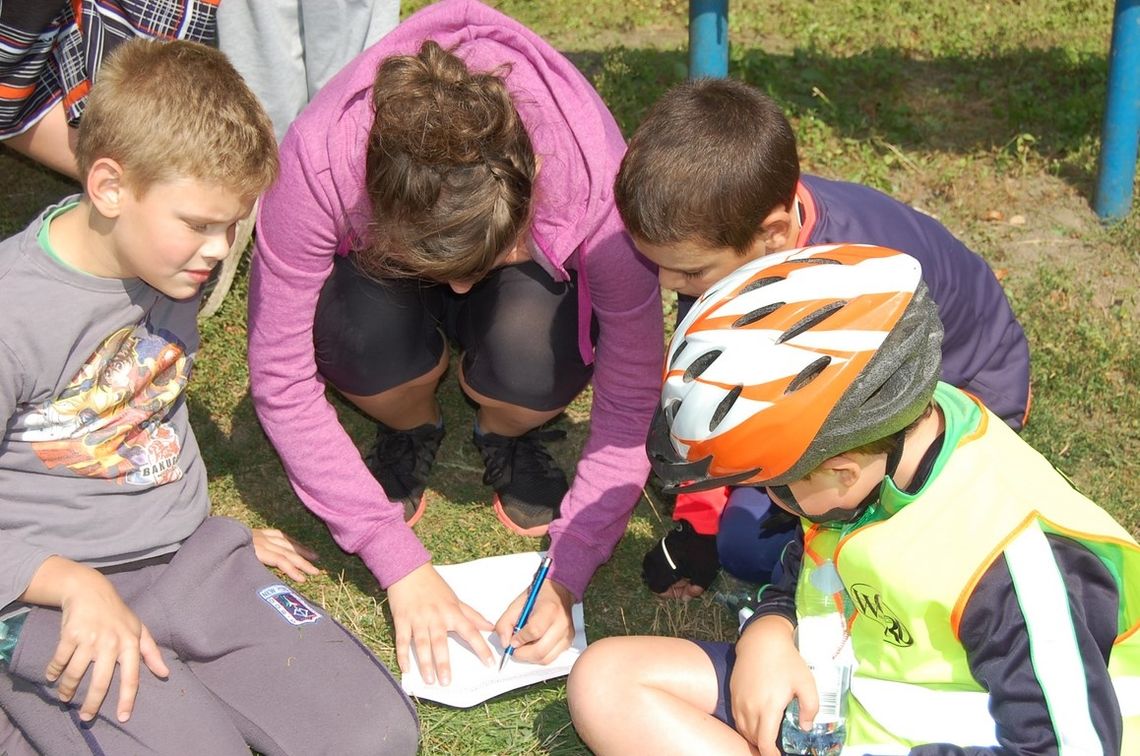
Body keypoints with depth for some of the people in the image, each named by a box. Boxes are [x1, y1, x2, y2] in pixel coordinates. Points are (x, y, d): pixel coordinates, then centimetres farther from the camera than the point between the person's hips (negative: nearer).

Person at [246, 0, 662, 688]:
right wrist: (402, 565, -30)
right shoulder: (318, 160, -38)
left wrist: (567, 573, -33)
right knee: (363, 331, -36)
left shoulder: (593, 175, -38)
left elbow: (633, 390, -28)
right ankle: (411, 432, 0)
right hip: (376, 268, 1)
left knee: (533, 352, -36)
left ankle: (511, 441, 1)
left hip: (533, 273, 0)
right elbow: (281, 381, -30)